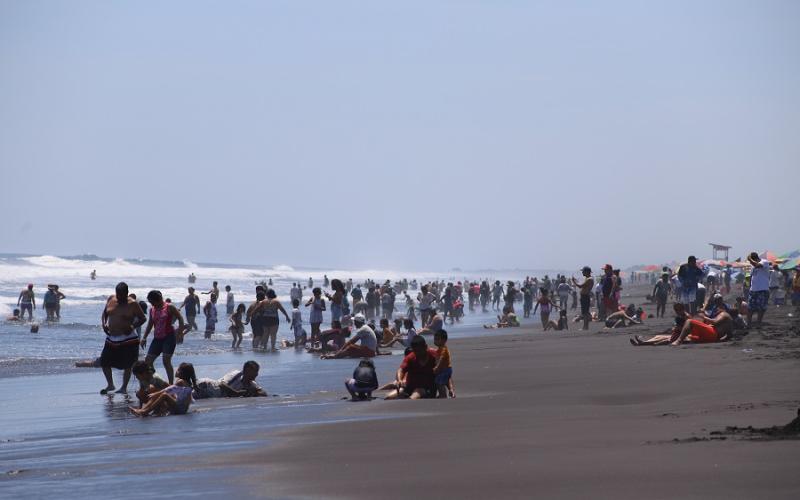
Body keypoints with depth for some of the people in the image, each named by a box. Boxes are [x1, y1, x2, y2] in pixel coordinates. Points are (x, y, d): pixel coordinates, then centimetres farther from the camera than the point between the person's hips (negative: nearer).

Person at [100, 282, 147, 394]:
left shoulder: (132, 304, -9)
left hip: (127, 340, -5)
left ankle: (124, 387, 12)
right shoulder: (111, 299, 5)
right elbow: (105, 313, 18)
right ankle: (110, 385, 23)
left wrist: (133, 326, -19)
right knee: (104, 361, 5)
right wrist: (104, 324, 0)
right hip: (111, 339, 5)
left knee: (127, 365, -1)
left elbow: (143, 318, -3)